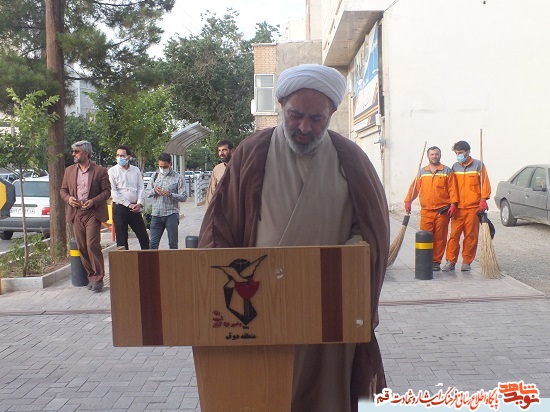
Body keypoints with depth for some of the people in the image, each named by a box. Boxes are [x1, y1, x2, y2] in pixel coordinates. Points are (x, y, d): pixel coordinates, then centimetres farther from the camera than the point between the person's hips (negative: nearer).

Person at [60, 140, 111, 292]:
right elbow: (63, 190, 17)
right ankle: (91, 276, 18)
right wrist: (68, 198, -5)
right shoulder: (69, 170, 14)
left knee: (92, 245, -12)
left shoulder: (100, 171, 0)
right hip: (76, 214, 5)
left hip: (92, 213, -5)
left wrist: (93, 201, -16)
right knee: (82, 247, 6)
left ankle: (98, 278, -3)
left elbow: (107, 191, -1)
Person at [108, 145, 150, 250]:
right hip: (120, 207, -3)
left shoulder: (136, 170, 11)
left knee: (144, 237, 5)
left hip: (135, 208, 3)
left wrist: (139, 203, -7)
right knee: (122, 239, 1)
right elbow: (113, 192, -7)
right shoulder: (112, 171, 0)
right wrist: (128, 204, -12)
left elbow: (141, 188, 10)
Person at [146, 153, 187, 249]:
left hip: (171, 214, -3)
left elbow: (183, 197, -5)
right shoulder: (155, 176, 13)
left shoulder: (178, 178, -1)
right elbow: (147, 191, 14)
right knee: (153, 243, 3)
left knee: (173, 243, 2)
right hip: (156, 214, 4)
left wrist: (170, 194, -21)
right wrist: (154, 190, -8)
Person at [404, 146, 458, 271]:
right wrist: (408, 201, 1)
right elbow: (414, 187, 10)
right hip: (426, 210, 2)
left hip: (442, 211, -1)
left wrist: (453, 204, -8)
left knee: (440, 237, 3)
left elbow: (452, 189, 0)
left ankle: (436, 262, 11)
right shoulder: (422, 172, 12)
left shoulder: (447, 171, 5)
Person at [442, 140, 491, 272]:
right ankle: (450, 261, 3)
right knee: (454, 234, -2)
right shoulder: (455, 167, 13)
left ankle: (467, 262, 10)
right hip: (458, 208, 3)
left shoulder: (478, 165, 3)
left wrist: (483, 199, -11)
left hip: (473, 207, -2)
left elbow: (485, 183, 0)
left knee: (471, 236, 1)